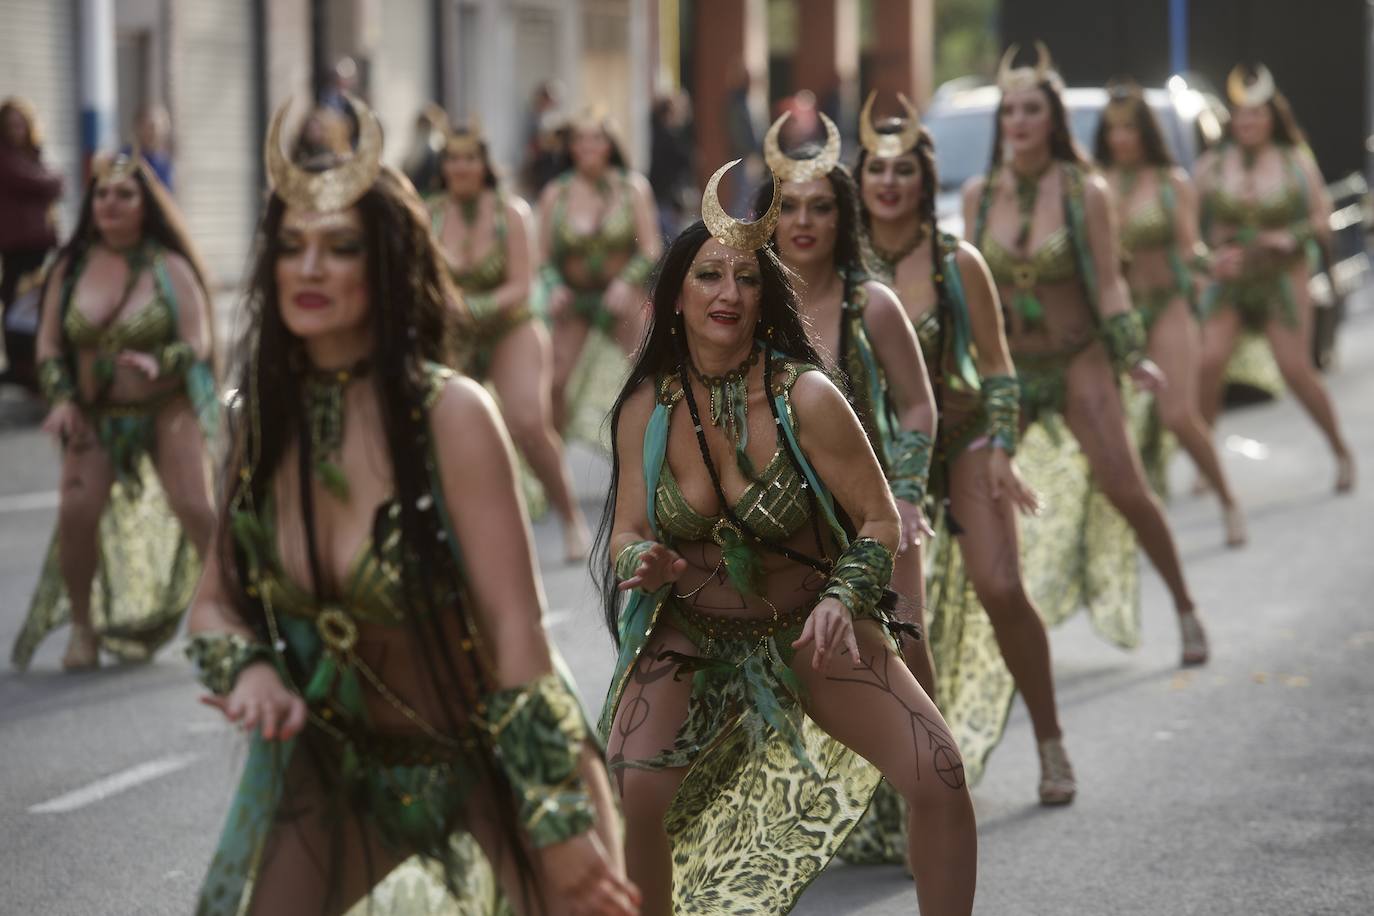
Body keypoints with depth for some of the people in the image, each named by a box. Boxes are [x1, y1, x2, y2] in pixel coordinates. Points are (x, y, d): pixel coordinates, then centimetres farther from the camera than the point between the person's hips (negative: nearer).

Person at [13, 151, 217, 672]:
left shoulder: (169, 267, -2)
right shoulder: (71, 267, 5)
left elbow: (198, 341, -8)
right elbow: (49, 345, 6)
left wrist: (158, 362, -28)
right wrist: (61, 399, -10)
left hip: (166, 409, -2)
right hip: (95, 415, 2)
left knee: (195, 508, -16)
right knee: (76, 511, -16)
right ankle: (84, 628, 1)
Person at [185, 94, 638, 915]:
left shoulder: (449, 413, -20)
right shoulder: (260, 418, -5)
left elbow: (516, 630, -20)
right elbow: (216, 603, 6)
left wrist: (563, 825, -22)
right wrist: (250, 668, -17)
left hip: (496, 752, -4)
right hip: (338, 756, 4)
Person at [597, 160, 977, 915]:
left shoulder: (805, 397, -15)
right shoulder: (646, 407, -7)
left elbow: (880, 519, -8)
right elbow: (627, 531, 2)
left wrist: (842, 601, -25)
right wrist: (643, 562, -22)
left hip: (809, 629, -1)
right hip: (691, 634, 1)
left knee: (938, 777, -18)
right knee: (629, 797, -23)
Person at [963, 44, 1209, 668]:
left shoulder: (1085, 192, -7)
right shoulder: (979, 194, 1)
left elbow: (1108, 283, -5)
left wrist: (1134, 357, -14)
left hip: (1077, 359, -3)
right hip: (1007, 364, 3)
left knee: (1123, 487, -12)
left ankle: (1184, 608, 6)